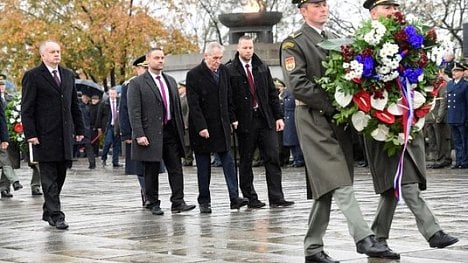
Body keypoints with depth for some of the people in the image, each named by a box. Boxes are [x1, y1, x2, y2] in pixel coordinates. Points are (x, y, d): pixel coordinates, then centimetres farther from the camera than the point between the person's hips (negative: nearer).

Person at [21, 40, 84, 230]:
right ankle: (56, 216, -3)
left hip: (65, 135, 6)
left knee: (60, 176, 9)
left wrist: (79, 129, 13)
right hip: (45, 136, -6)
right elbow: (27, 109, -6)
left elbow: (75, 105, 18)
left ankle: (48, 212, 20)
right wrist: (30, 134, -13)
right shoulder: (32, 76, -3)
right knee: (49, 178, -4)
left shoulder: (68, 75, 15)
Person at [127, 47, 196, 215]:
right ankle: (153, 204, 12)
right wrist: (139, 135, -17)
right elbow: (134, 112, -9)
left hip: (171, 132, 5)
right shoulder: (137, 83, -4)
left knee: (176, 168, 0)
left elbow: (177, 107, 18)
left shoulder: (170, 81, 15)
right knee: (151, 171, 2)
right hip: (150, 134, -5)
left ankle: (178, 202, 2)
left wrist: (181, 130, 13)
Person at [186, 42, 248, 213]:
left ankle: (234, 198, -2)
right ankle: (204, 201, 10)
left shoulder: (223, 71, 8)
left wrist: (232, 119, 10)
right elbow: (193, 104, -14)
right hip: (203, 127, -5)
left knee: (228, 161, -1)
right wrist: (201, 127, -19)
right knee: (203, 165, 3)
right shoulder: (194, 75, -10)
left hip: (222, 126, 5)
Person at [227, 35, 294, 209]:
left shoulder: (262, 68, 11)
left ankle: (276, 198, 1)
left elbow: (272, 93, 13)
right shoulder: (230, 70, -3)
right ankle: (250, 198, 12)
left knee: (273, 157, -1)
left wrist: (278, 116, 7)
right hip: (245, 121, -4)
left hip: (265, 119, 4)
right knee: (246, 160, 4)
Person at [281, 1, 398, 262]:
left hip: (339, 117, 7)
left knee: (327, 188, 7)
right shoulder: (293, 44, -3)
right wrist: (331, 106, -16)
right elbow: (298, 85, -12)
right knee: (340, 184, -15)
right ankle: (365, 239, -20)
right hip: (314, 119, -7)